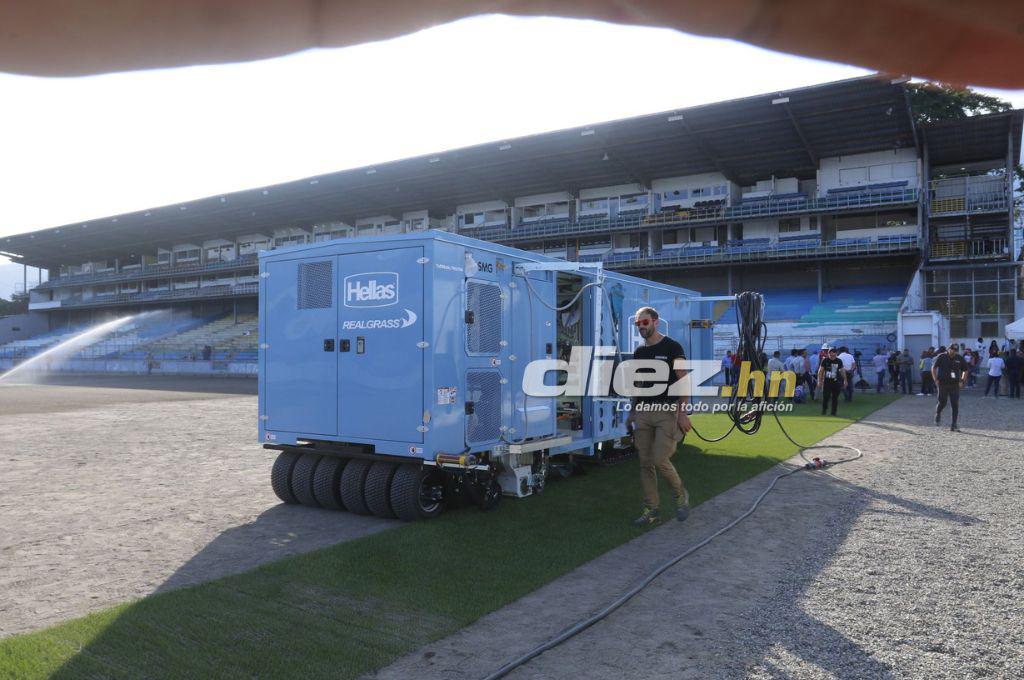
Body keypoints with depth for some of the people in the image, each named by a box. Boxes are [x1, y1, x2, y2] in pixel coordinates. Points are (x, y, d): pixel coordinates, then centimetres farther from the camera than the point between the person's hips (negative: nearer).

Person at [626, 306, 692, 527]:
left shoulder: (672, 347, -6)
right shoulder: (639, 352, 13)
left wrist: (683, 413, -16)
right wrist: (632, 413, 16)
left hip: (667, 412, -6)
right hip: (643, 412, 6)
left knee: (660, 460, -12)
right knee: (645, 463, 5)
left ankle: (681, 495, 15)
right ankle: (651, 509, 14)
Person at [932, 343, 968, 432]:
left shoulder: (960, 358, 4)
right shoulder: (941, 357, -2)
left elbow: (965, 370, 16)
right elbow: (933, 367, 5)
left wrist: (962, 381, 6)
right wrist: (935, 379, -2)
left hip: (955, 385, 2)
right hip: (943, 384, -2)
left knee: (955, 405, -3)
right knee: (942, 402, 1)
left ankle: (953, 425, 1)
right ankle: (938, 414, 34)